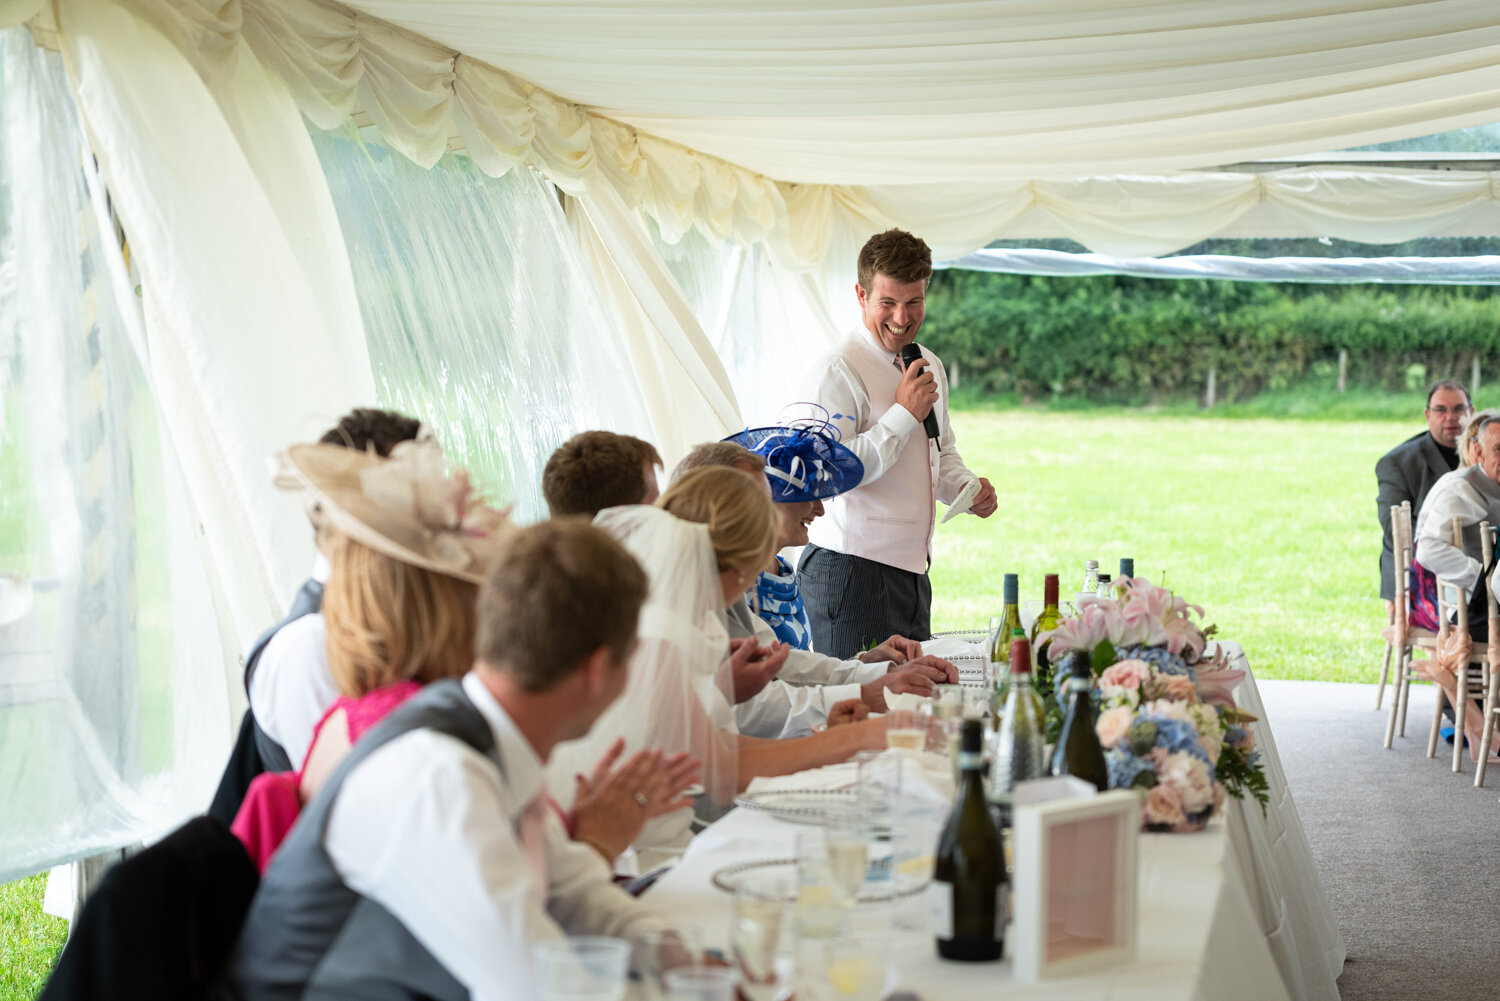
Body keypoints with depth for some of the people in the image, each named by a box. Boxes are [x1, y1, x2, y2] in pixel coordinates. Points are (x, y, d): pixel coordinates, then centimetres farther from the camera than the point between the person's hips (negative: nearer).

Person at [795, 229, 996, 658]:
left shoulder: (930, 368, 15)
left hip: (913, 570, 8)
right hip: (853, 570, -8)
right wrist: (904, 413, -18)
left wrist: (967, 489, 6)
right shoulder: (837, 372, -12)